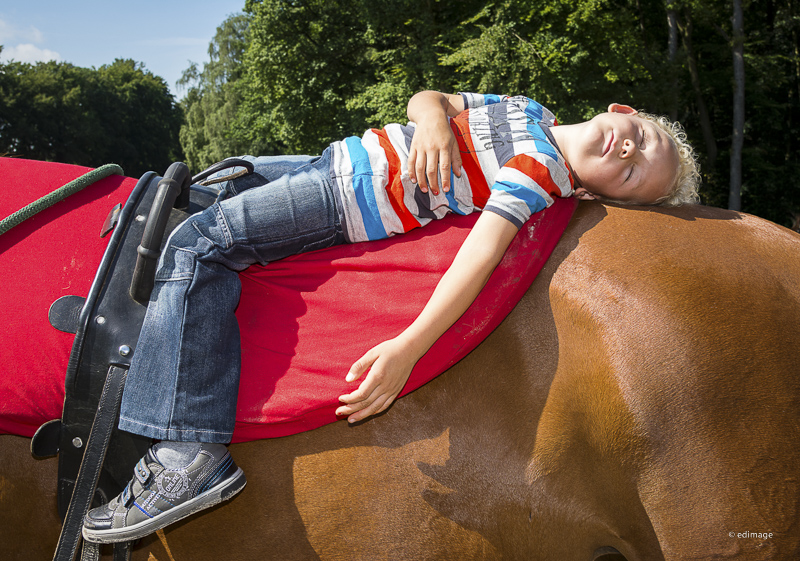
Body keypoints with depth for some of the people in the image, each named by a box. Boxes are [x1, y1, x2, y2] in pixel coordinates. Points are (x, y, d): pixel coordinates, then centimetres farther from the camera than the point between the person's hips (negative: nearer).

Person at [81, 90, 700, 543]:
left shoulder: (540, 170, -15)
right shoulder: (528, 111, 10)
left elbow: (484, 250, -29)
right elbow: (427, 98, 13)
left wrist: (409, 348, -40)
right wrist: (432, 116, -12)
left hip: (346, 200, -9)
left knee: (196, 243, -20)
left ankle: (191, 453, -20)